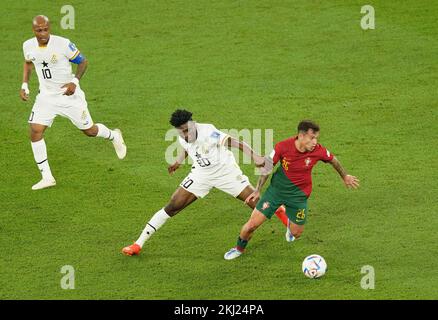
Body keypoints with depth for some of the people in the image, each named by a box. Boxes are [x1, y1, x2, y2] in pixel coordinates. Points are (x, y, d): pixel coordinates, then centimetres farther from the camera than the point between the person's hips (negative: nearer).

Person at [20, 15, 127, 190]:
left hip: (69, 95, -3)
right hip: (46, 96, 4)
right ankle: (47, 177, -3)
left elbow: (83, 61, -8)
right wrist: (24, 85, 6)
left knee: (89, 130, 8)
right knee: (35, 131, -12)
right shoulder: (28, 46, -7)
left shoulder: (63, 44, -21)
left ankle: (113, 136, 44)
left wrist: (75, 81, -22)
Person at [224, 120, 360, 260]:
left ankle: (291, 224, 46)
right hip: (277, 188, -1)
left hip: (299, 194, 1)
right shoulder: (283, 146, -23)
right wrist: (257, 190, -4)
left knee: (296, 234, 8)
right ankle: (239, 249, 26)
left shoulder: (318, 151, -21)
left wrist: (345, 177, 17)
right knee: (253, 224, -4)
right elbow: (268, 166, -8)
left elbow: (333, 160, 2)